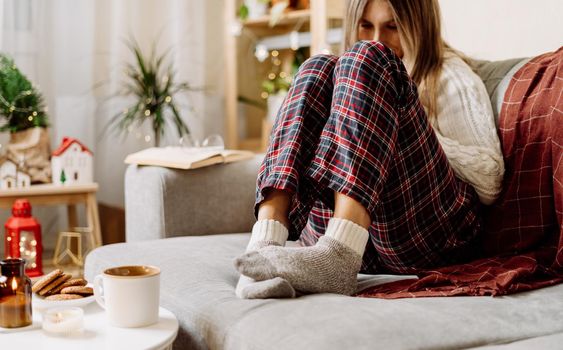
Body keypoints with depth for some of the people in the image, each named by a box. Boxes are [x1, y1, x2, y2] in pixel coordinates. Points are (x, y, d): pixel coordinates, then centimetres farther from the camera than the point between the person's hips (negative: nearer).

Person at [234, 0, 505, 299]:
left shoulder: (451, 76, 18)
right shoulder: (354, 70, 30)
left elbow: (490, 184, 7)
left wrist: (417, 133, -3)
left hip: (428, 228, -3)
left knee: (367, 60, -16)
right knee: (319, 70, -9)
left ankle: (337, 256, -39)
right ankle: (264, 242, -33)